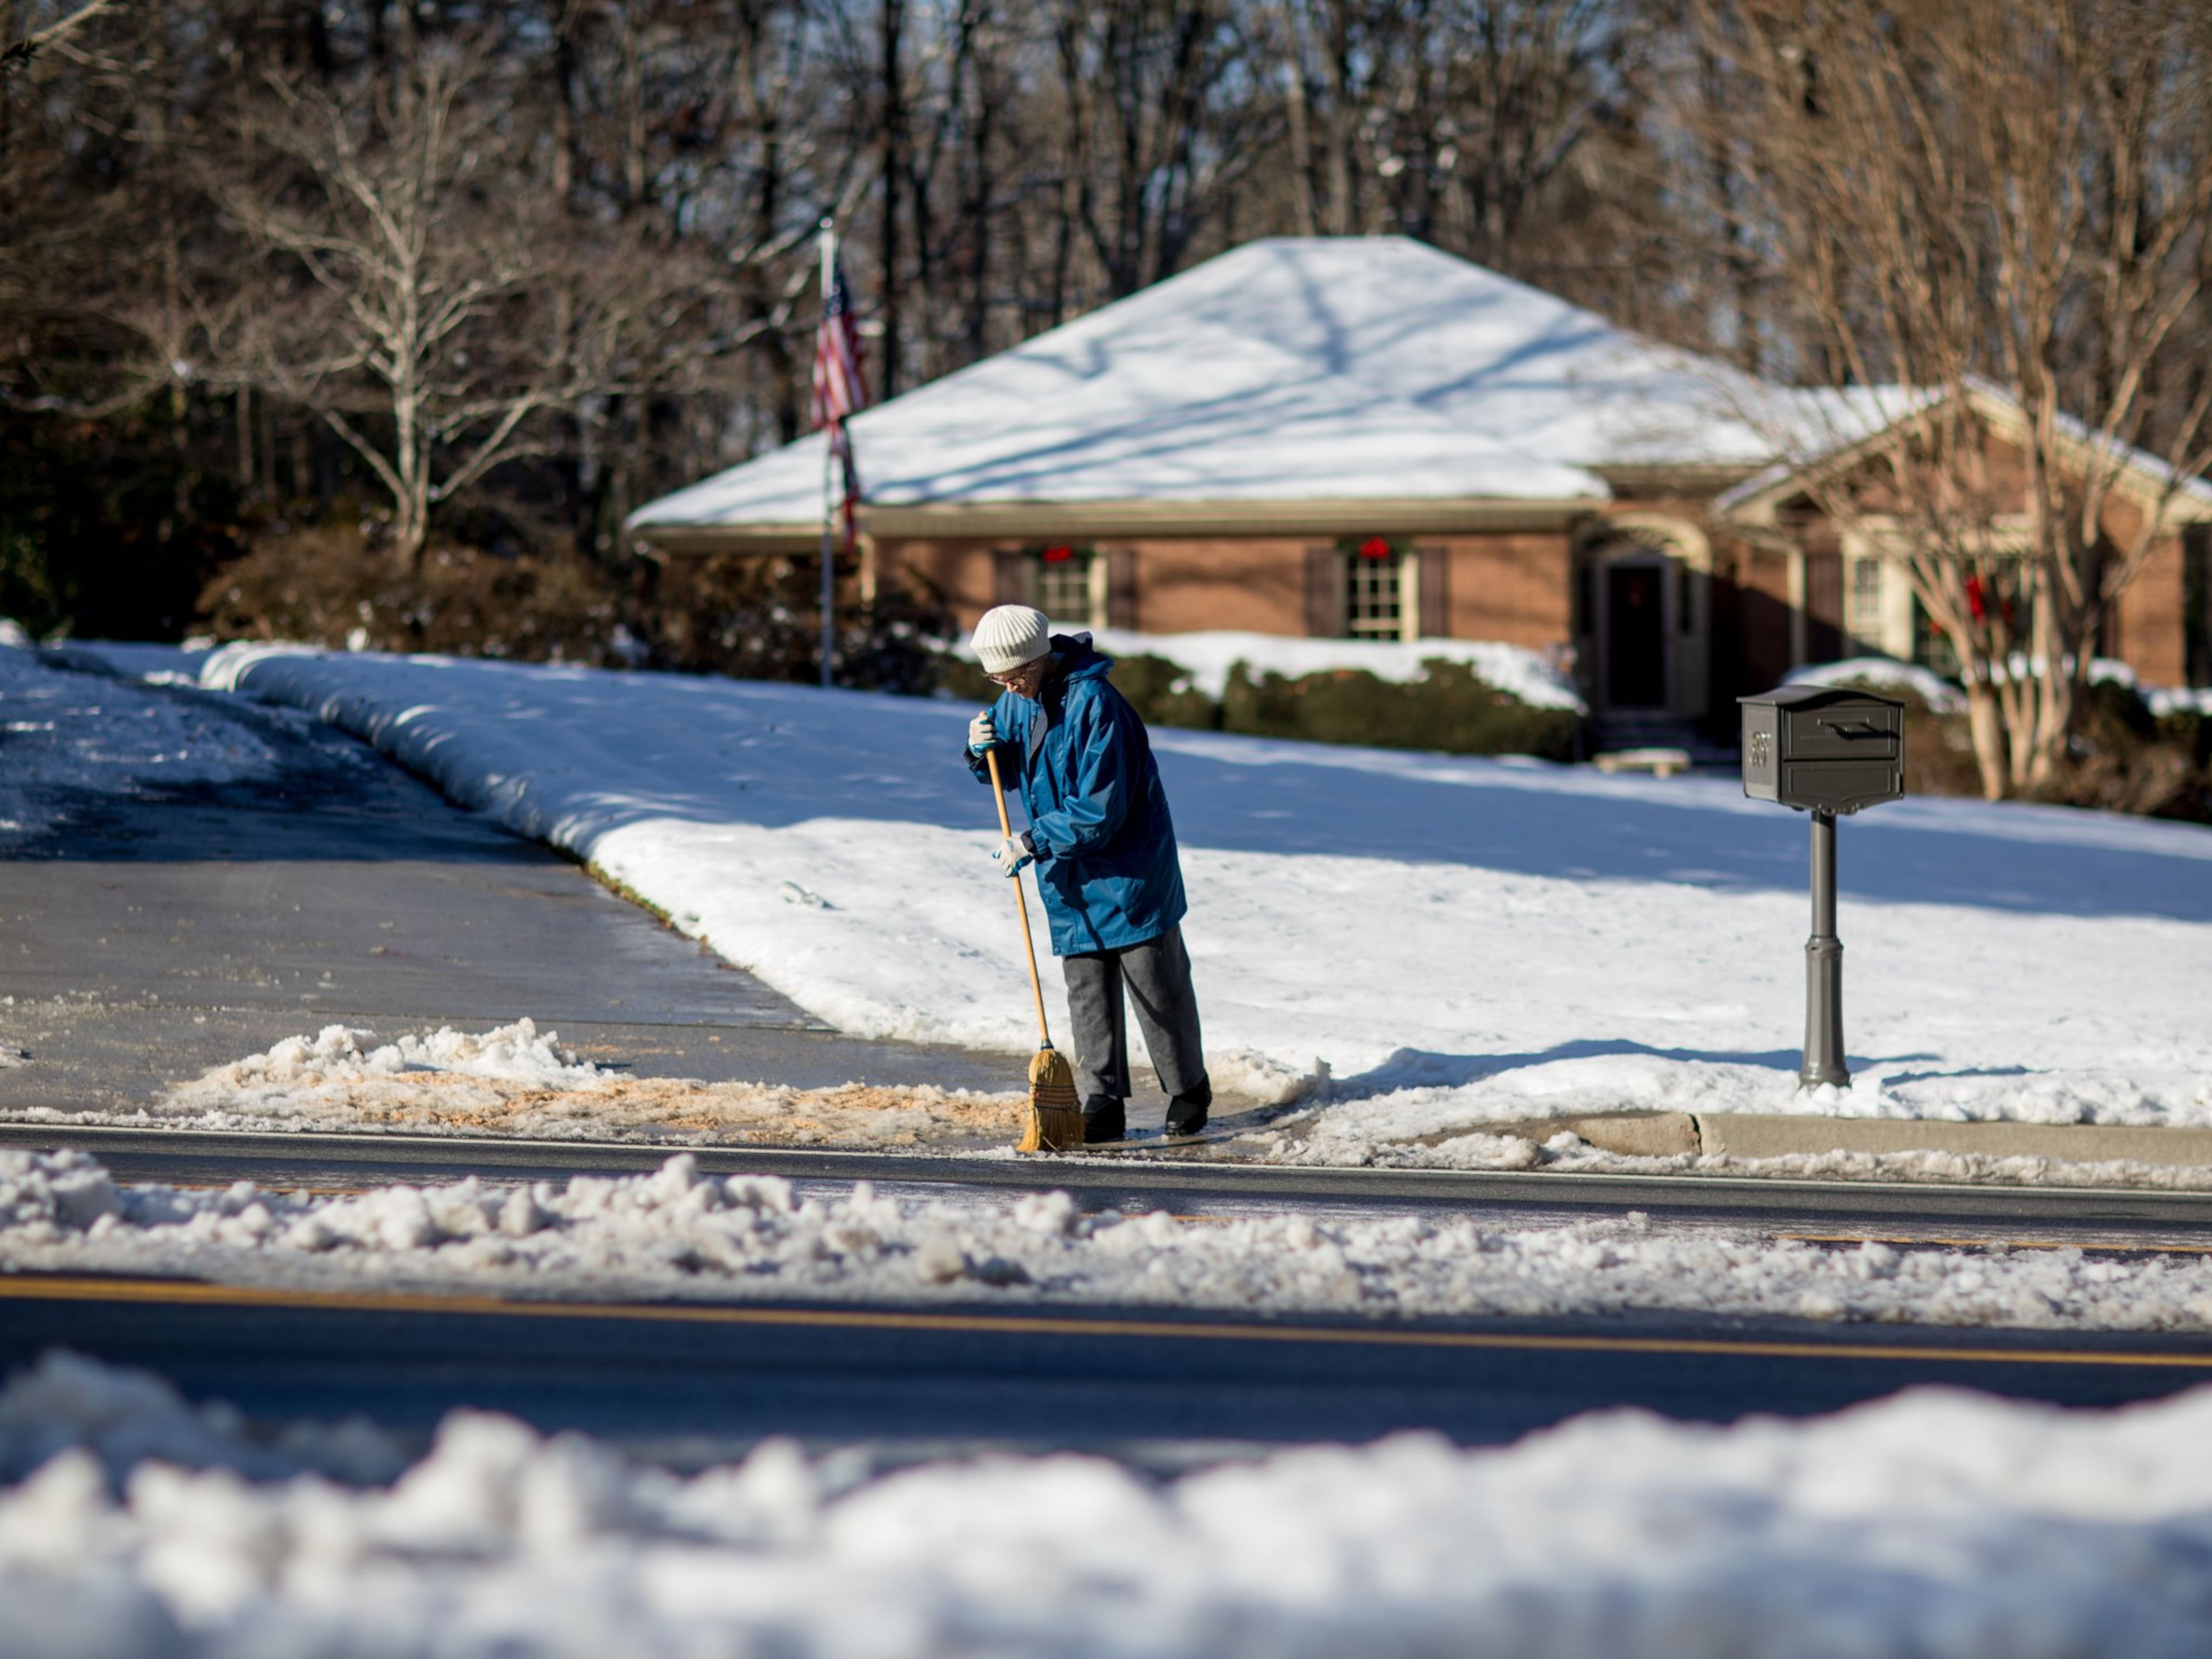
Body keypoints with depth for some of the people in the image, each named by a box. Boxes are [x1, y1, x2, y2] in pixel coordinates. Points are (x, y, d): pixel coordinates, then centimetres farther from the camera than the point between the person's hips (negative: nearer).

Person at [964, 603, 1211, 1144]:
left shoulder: (1094, 703, -24)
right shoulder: (1017, 701, 2)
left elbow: (1100, 808, -25)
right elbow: (1008, 771, 17)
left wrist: (1034, 842, -23)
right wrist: (983, 751, -5)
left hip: (1126, 867, -7)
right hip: (1067, 875, 7)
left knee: (1155, 980, 4)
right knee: (1086, 987, 3)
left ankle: (1188, 1089, 21)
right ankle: (1102, 1105, 5)